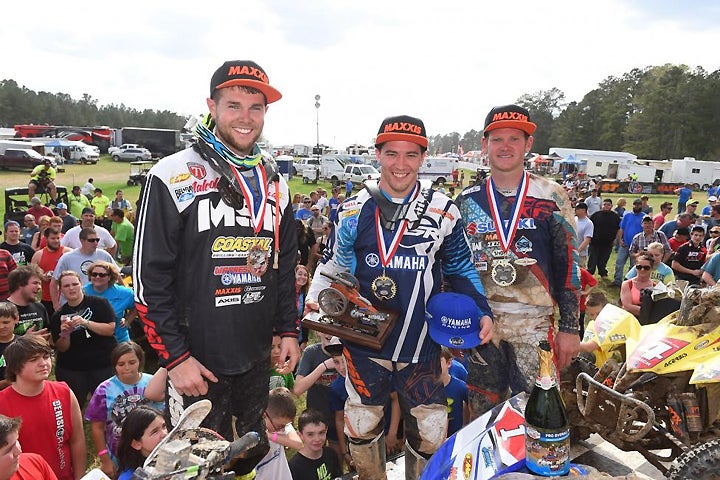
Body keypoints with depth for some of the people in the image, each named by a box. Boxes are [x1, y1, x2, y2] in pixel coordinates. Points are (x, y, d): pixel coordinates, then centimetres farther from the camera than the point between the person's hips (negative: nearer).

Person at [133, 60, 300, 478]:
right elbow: (150, 277, -12)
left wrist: (288, 331, 10)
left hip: (257, 357, 5)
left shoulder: (276, 183, 7)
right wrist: (176, 356, -13)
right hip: (197, 362, -5)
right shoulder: (174, 177, -11)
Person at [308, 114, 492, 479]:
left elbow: (460, 269, 8)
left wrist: (482, 312, -4)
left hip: (423, 346, 0)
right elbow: (334, 264, 8)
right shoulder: (353, 211, -1)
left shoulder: (444, 212, -1)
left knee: (430, 434, 8)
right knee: (362, 428, 13)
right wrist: (315, 300, -7)